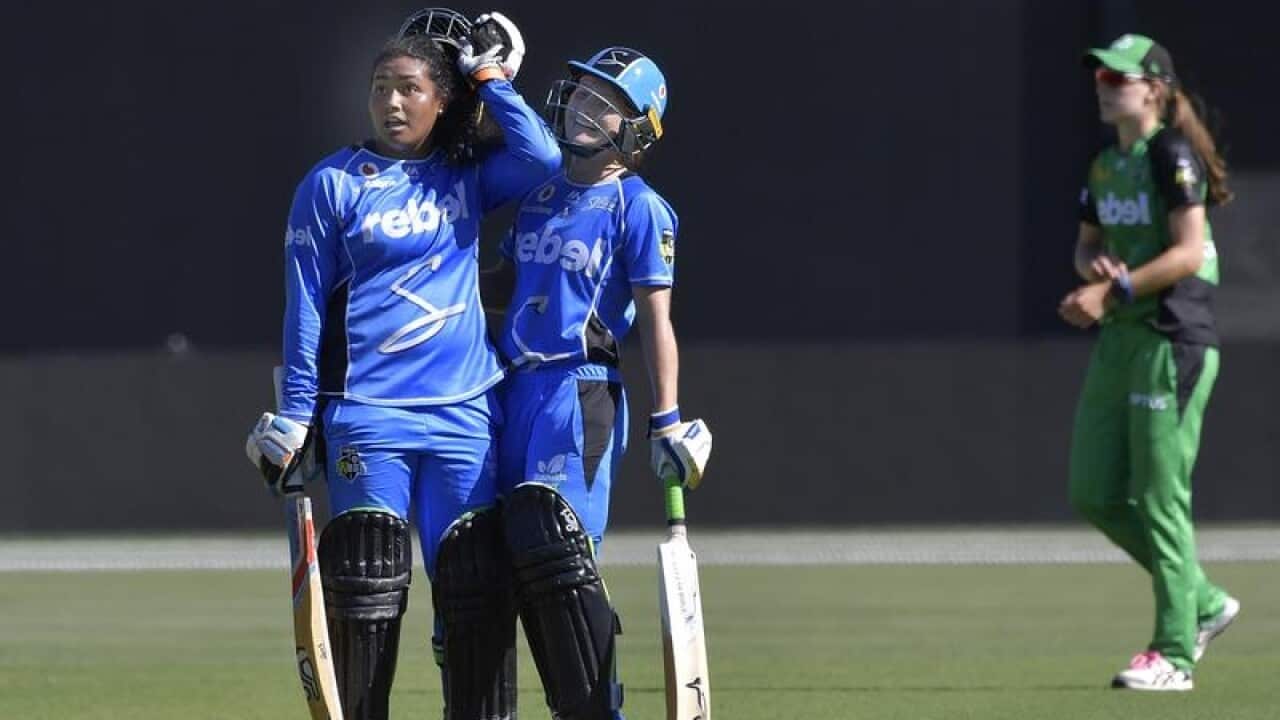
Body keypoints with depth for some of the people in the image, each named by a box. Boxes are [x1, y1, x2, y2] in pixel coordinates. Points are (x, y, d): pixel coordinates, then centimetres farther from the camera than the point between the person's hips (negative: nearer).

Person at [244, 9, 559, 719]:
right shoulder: (333, 184, 1)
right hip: (366, 415, -3)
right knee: (366, 593, -2)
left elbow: (543, 158, -8)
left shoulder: (465, 177, 10)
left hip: (465, 416, 3)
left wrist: (489, 80, -1)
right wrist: (293, 421, -4)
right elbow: (305, 308, 0)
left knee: (478, 592, 1)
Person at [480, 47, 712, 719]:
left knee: (555, 550, -18)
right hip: (517, 389, 7)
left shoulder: (638, 208, -3)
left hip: (581, 393, -7)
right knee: (523, 563, 4)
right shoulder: (540, 192, 16)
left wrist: (667, 423, -11)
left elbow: (656, 318, -6)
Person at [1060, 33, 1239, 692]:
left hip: (1174, 338, -9)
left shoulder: (1172, 155, -10)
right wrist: (1096, 266, 1)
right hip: (1119, 341, 9)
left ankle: (1174, 654, -2)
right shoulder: (1105, 166, 15)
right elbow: (1086, 247, 24)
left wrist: (1113, 291, -20)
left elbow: (1188, 253, -18)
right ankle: (1203, 603, 21)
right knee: (1095, 495, 8)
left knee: (1160, 496, -8)